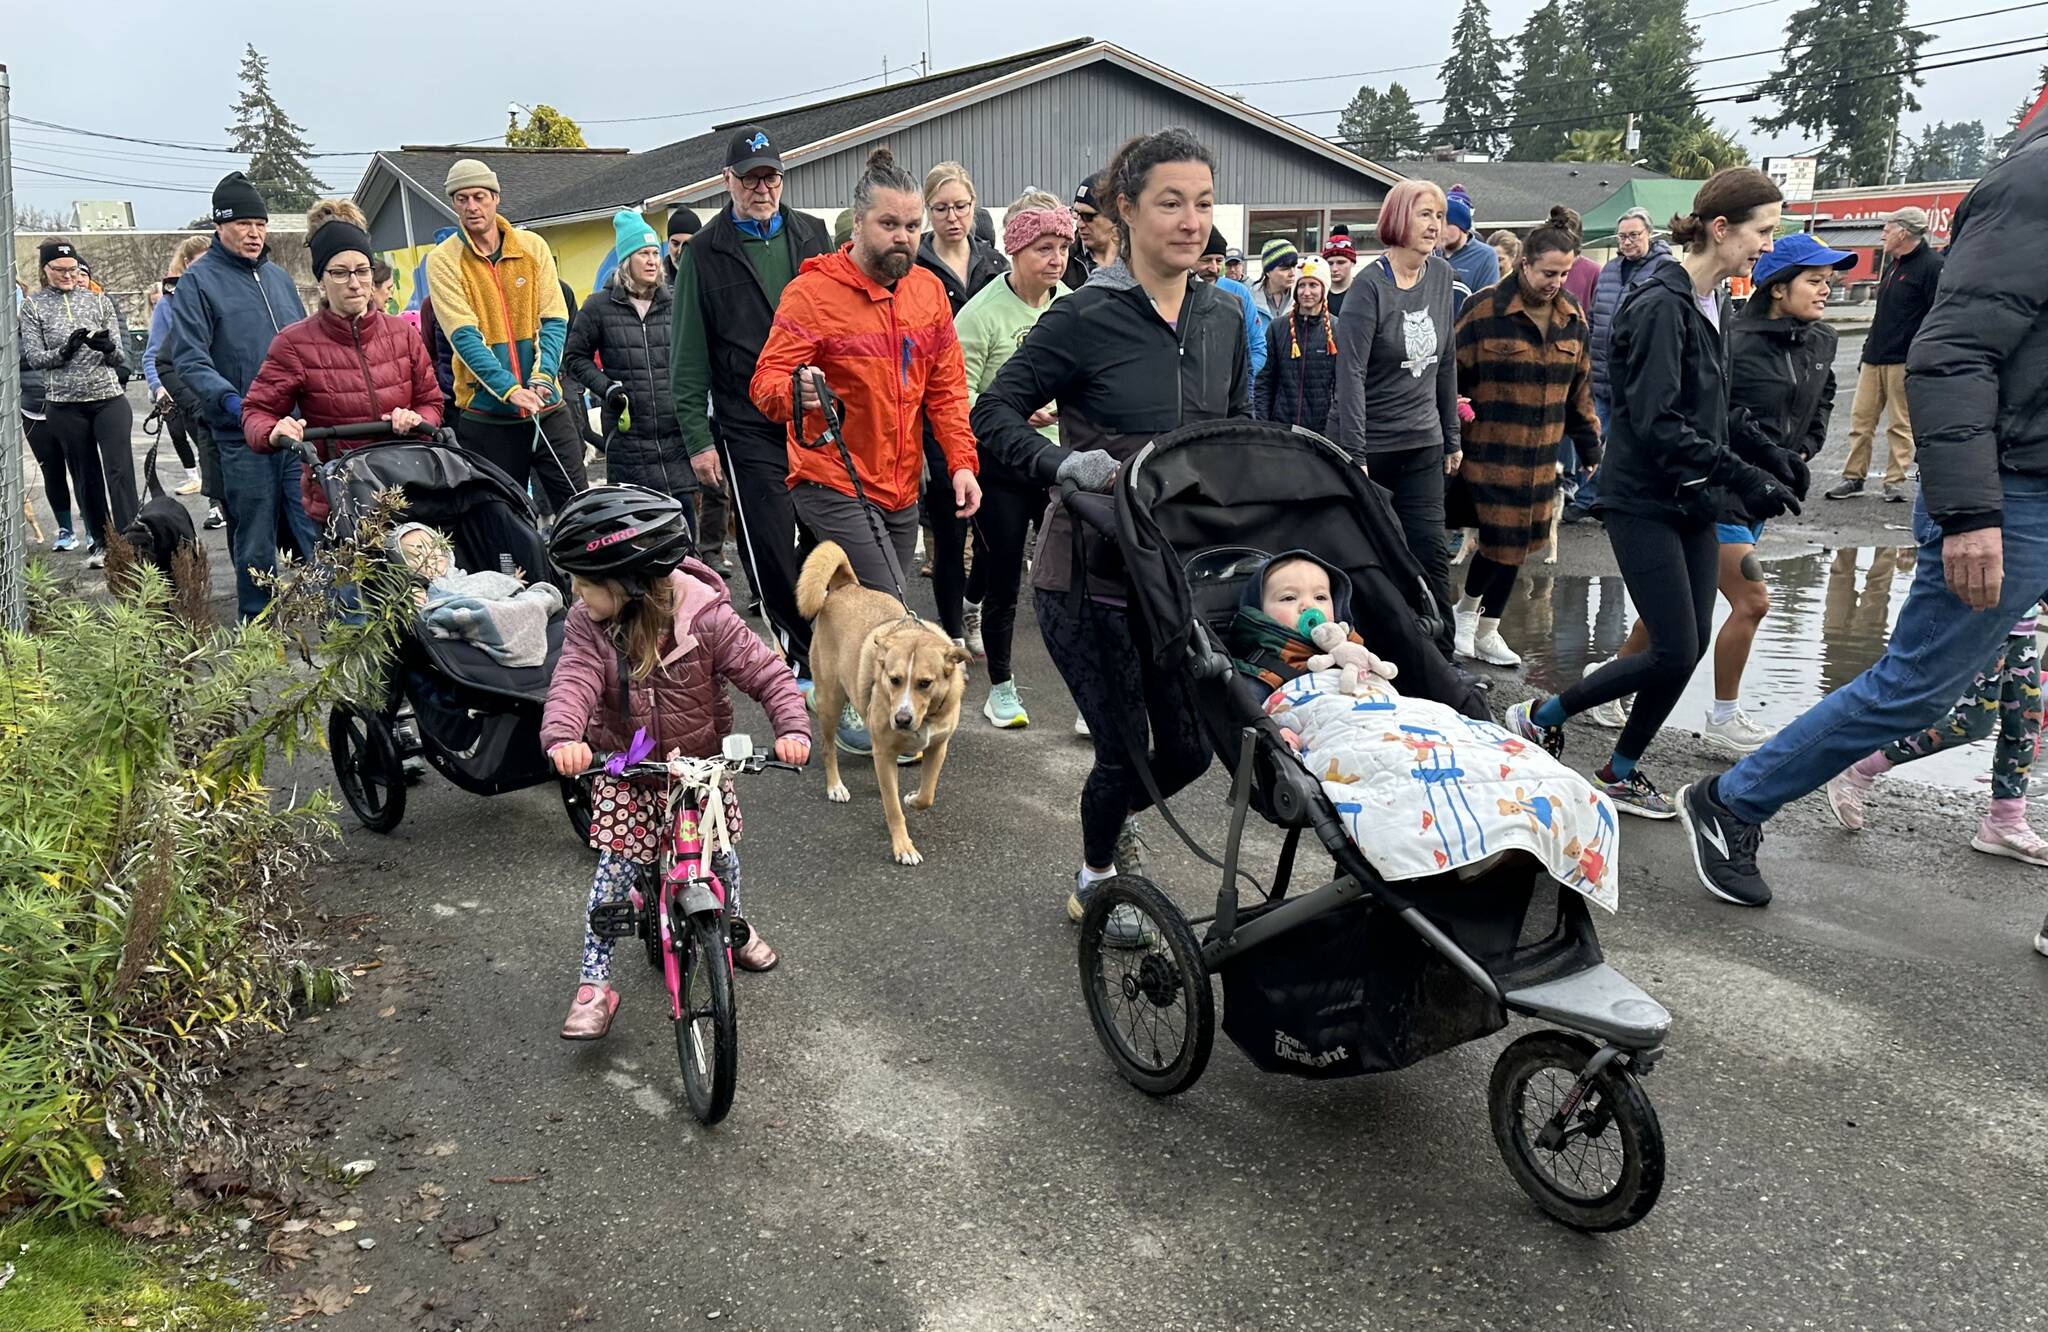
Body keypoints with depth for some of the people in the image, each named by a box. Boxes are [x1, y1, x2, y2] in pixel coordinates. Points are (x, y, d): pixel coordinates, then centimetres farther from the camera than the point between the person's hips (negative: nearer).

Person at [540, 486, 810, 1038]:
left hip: (698, 762, 0)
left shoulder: (707, 618, -23)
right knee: (616, 870, -6)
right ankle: (594, 984, 6)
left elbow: (767, 674, -20)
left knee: (718, 852, 11)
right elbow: (573, 683, -31)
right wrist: (561, 737, -52)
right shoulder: (587, 626, -17)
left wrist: (793, 728, -36)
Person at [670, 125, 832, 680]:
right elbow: (687, 357, 3)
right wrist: (697, 438, -3)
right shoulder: (704, 253, 4)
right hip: (748, 429, -2)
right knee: (771, 554, -1)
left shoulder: (812, 235, 11)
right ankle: (802, 662, 11)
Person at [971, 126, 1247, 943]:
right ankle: (1096, 874, 35)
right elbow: (992, 418, -10)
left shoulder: (1224, 318, 6)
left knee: (1190, 747, 11)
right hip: (1090, 574, -5)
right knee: (1125, 750, 4)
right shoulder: (1085, 318, -13)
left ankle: (1117, 819, 46)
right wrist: (1064, 463, -26)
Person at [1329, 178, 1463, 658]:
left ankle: (1441, 659, 11)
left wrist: (1452, 438, 14)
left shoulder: (1441, 275, 6)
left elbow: (1446, 362, 13)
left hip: (1423, 444, 5)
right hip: (1370, 444, -5)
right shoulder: (1370, 285, -13)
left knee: (1431, 551, 3)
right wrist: (1354, 455, -22)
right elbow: (1351, 373, -17)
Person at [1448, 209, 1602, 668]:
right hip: (1488, 452, -6)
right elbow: (1453, 377, -7)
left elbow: (1579, 388, 17)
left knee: (1517, 542, 10)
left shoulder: (1572, 316, 9)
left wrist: (1591, 448, 17)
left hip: (1540, 456, 6)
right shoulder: (1484, 311, -10)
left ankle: (1486, 630, 23)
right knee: (1499, 539, -7)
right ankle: (1466, 610, 20)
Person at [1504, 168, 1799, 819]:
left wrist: (1739, 480, 13)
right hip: (1644, 499, -9)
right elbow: (1657, 422, -23)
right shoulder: (1661, 305, -17)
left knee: (1691, 644, 7)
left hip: (1693, 499, 9)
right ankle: (1539, 717, 8)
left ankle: (1622, 771, 20)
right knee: (1675, 652, -9)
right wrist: (1742, 476, -24)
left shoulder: (1713, 302, 11)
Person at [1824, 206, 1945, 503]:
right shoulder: (1894, 266, 19)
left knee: (1902, 424, 0)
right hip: (1874, 358, 8)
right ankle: (1853, 477, 11)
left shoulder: (1931, 266, -9)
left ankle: (1895, 480, 5)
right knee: (1861, 417, 6)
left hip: (1905, 361, -8)